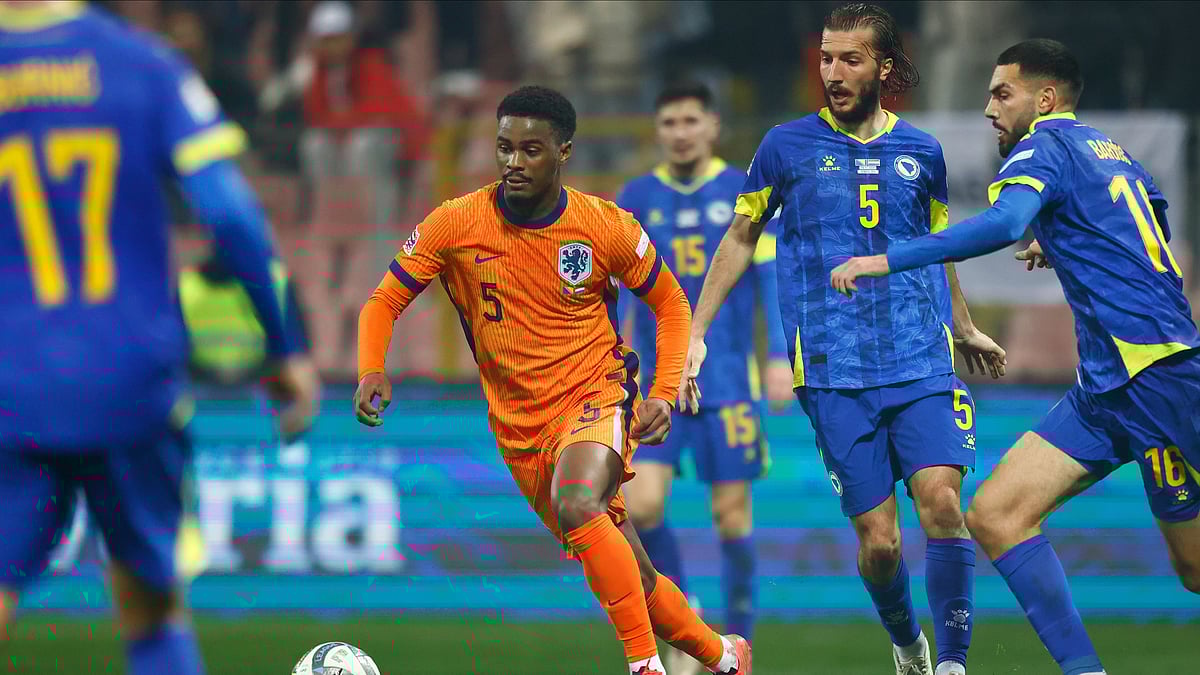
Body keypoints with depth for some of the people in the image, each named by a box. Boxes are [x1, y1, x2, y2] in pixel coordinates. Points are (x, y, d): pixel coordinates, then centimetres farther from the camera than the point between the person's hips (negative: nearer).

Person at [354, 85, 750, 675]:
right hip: (518, 423, 3)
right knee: (634, 580, 9)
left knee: (577, 506, -36)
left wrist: (663, 394, -9)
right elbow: (383, 302, -2)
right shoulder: (456, 224, -8)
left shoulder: (608, 228, -9)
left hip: (596, 398, -3)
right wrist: (371, 372, -22)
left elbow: (671, 305, 6)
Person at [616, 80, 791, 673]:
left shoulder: (744, 193, 1)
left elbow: (772, 278, 0)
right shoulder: (637, 199, 6)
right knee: (641, 504, -14)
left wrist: (781, 357, -10)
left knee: (731, 512, -2)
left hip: (728, 380, -1)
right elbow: (616, 289, 9)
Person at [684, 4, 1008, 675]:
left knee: (941, 500, -19)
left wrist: (965, 330, 39)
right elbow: (741, 238, 16)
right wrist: (696, 332, 12)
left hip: (923, 362, 1)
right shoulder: (788, 146, 4)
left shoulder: (921, 152, 10)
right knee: (879, 540, -5)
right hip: (835, 374, -1)